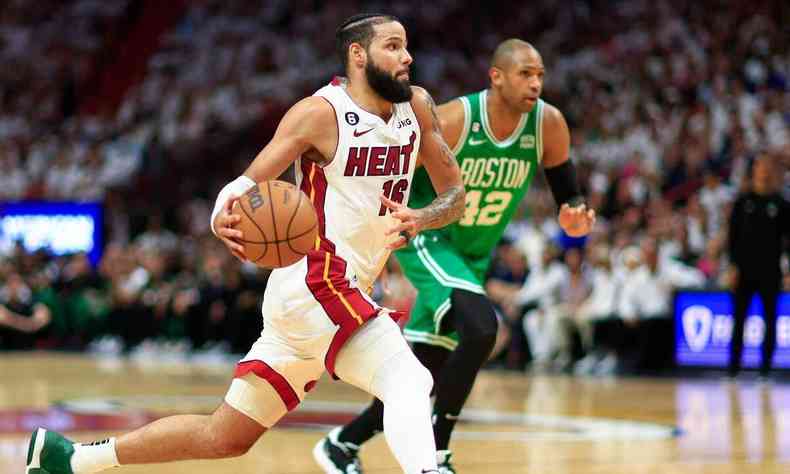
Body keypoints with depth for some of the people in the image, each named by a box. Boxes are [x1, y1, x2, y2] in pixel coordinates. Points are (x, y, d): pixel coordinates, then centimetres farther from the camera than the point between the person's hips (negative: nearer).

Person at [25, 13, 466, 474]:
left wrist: (418, 220, -15)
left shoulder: (417, 106, 6)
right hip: (315, 283, -7)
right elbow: (248, 183, -14)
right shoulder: (321, 112, -12)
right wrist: (223, 216, -38)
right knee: (410, 382, -26)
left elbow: (456, 193, 8)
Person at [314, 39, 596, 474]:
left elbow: (564, 184, 1)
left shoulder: (548, 124, -13)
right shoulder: (452, 121, -25)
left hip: (473, 255, 6)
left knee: (425, 372, 7)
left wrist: (574, 215, -20)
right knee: (480, 327, -29)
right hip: (427, 239, -6)